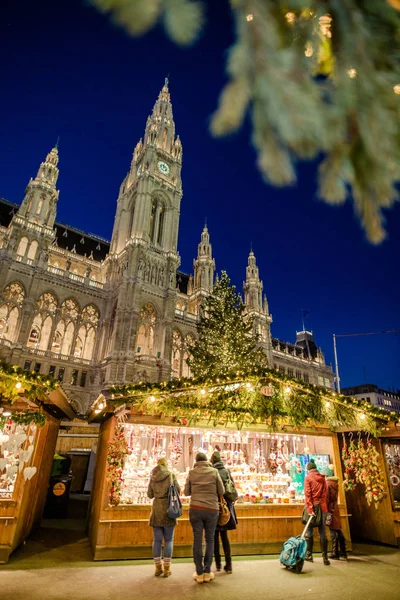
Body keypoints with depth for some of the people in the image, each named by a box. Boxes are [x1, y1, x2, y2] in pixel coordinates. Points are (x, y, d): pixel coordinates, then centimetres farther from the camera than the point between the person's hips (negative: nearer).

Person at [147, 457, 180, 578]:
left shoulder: (153, 477, 5)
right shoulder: (170, 475, -3)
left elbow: (150, 494, 9)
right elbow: (178, 490, -2)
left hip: (156, 509, 3)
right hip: (168, 509, -3)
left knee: (157, 539, 10)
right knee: (168, 539, 5)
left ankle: (158, 568, 12)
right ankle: (166, 568, 6)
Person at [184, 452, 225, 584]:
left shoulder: (191, 472, 1)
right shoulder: (214, 471, -1)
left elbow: (186, 492, 6)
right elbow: (222, 491, 2)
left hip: (195, 509, 0)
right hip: (212, 510, 0)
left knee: (197, 540, 8)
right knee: (210, 539, 13)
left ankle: (199, 573, 13)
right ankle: (207, 572, 16)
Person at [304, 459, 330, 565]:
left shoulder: (308, 478, -5)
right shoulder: (323, 478, 7)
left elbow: (307, 494, -12)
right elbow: (325, 493, 6)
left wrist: (309, 509, -13)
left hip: (313, 507, -3)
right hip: (322, 507, 3)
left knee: (309, 531, 8)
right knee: (322, 532, 8)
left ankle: (309, 555, 13)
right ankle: (325, 557, 6)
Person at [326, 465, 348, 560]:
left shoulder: (327, 483, -13)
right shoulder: (335, 482, 8)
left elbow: (326, 497, -15)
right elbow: (335, 496, 14)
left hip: (330, 507, -7)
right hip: (335, 507, 7)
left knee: (333, 530, -3)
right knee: (338, 529, 13)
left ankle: (335, 553, 2)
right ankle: (343, 552, 18)